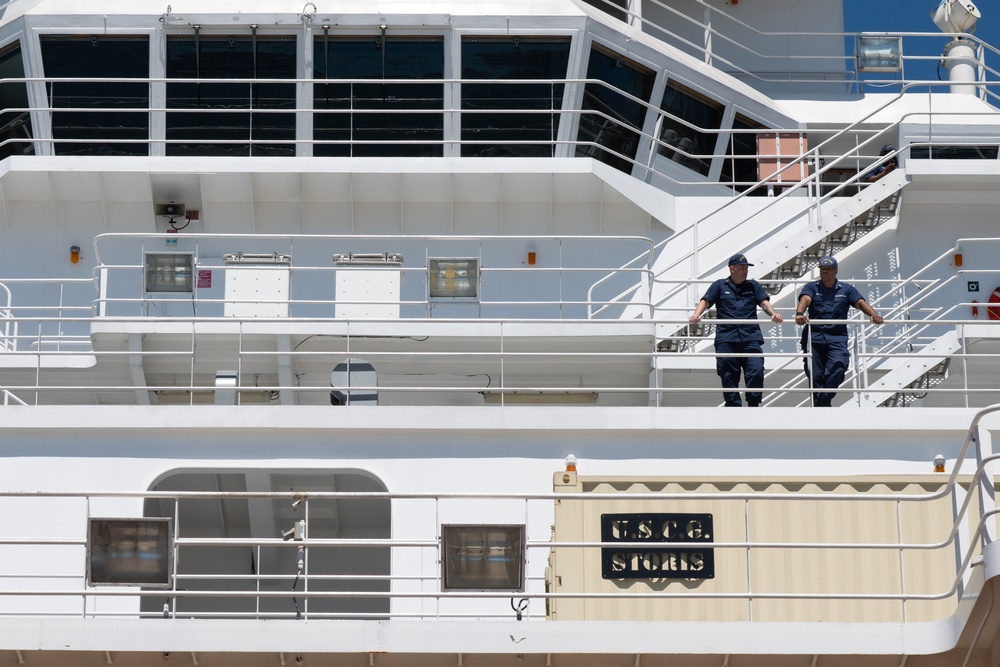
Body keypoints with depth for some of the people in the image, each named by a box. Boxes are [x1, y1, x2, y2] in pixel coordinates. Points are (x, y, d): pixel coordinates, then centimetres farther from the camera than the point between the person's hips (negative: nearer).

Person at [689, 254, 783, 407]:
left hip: (751, 338, 1)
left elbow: (764, 302, 7)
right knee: (728, 376, -2)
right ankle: (733, 406, 4)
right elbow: (706, 301, 4)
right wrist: (696, 315, -16)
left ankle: (753, 404, -3)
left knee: (756, 370, -13)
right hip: (726, 338, -1)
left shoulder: (753, 286, 19)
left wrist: (773, 314, -14)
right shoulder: (720, 285, 14)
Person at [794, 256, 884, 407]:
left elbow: (860, 303, 2)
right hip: (814, 336, 0)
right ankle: (820, 404, 5)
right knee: (815, 374, -6)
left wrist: (873, 314, -19)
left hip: (837, 338, 0)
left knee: (838, 367, -22)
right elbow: (805, 299, -8)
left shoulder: (846, 290, 17)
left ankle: (822, 401, -14)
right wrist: (800, 313, -31)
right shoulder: (812, 288, 13)